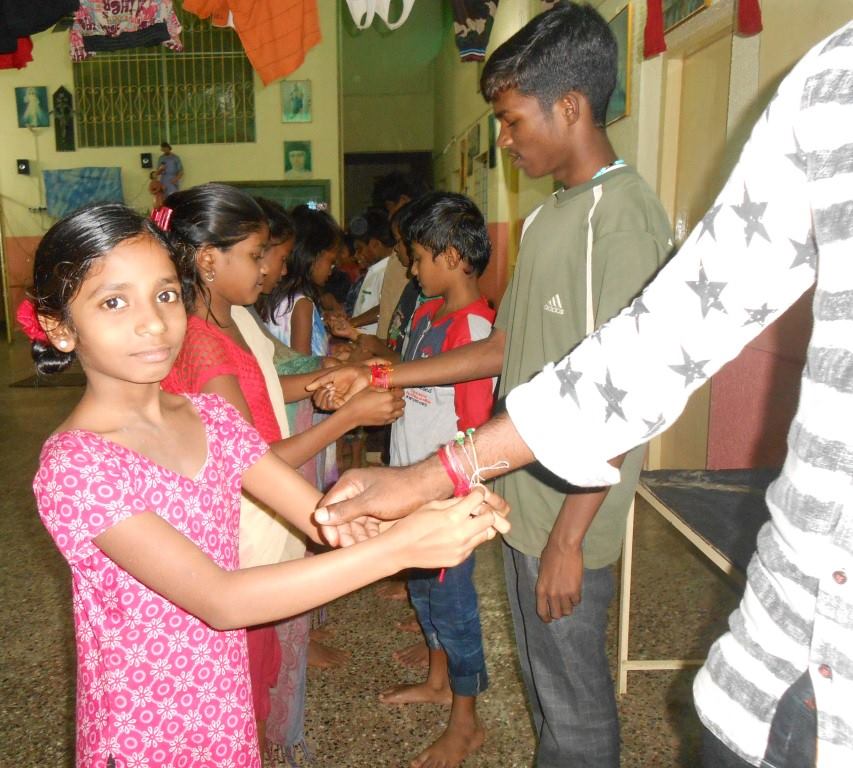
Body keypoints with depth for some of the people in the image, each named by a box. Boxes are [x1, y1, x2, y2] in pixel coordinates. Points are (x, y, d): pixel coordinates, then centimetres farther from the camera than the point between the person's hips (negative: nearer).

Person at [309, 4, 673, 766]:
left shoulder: (623, 217, -18)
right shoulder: (552, 215, 10)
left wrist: (568, 537, -18)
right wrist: (379, 378, 10)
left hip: (569, 517, -8)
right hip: (524, 500, 9)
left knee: (574, 704, 11)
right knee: (543, 681, 24)